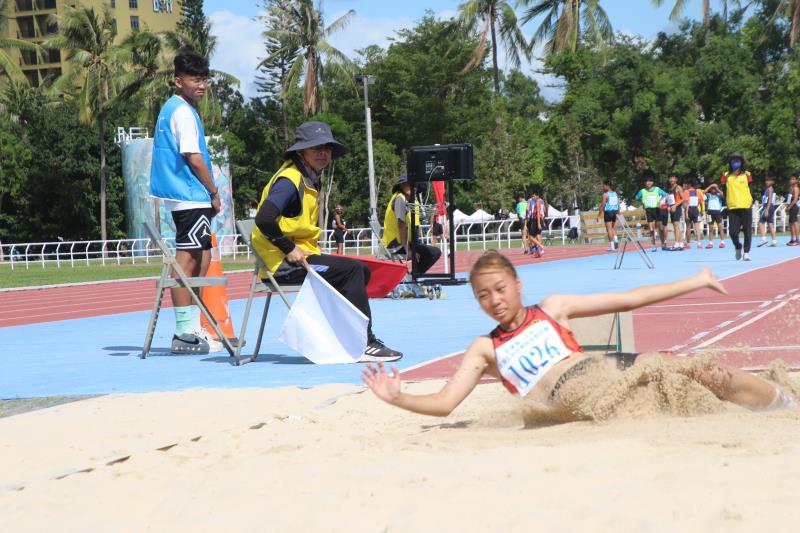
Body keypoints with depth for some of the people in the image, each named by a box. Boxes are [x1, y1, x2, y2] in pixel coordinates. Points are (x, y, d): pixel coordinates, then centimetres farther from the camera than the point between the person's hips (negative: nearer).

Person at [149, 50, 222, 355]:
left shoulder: (172, 109, 18)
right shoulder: (183, 112, -12)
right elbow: (193, 158, -17)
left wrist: (208, 194, 17)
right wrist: (214, 193, -8)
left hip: (187, 198, 11)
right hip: (189, 196, -11)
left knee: (201, 260, 15)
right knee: (187, 261, -9)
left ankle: (192, 330, 19)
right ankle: (184, 333, -8)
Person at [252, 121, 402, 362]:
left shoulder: (309, 180, 18)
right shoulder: (290, 180, -15)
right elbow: (264, 219, -28)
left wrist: (314, 250, 7)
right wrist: (289, 249, -21)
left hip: (301, 255, 10)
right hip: (282, 263, -10)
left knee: (361, 271, 10)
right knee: (352, 270, -18)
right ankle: (361, 345, -18)